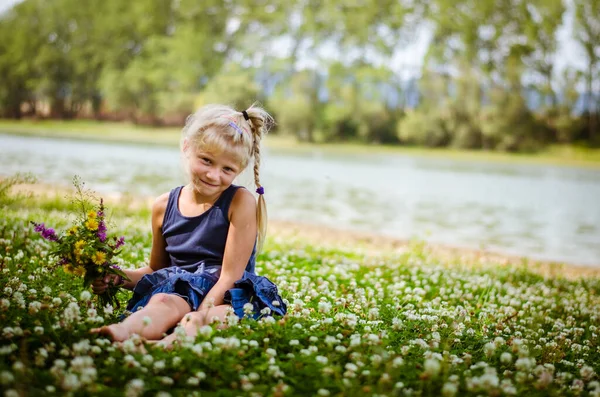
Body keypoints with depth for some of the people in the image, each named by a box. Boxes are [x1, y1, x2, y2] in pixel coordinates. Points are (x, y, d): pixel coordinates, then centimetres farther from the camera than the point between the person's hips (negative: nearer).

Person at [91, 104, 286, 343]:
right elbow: (156, 269, 24)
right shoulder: (164, 207, 9)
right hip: (180, 293, 3)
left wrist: (198, 318, -21)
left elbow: (230, 276, -9)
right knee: (163, 301, -33)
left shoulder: (240, 202, -5)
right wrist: (119, 277, 4)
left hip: (228, 299, -2)